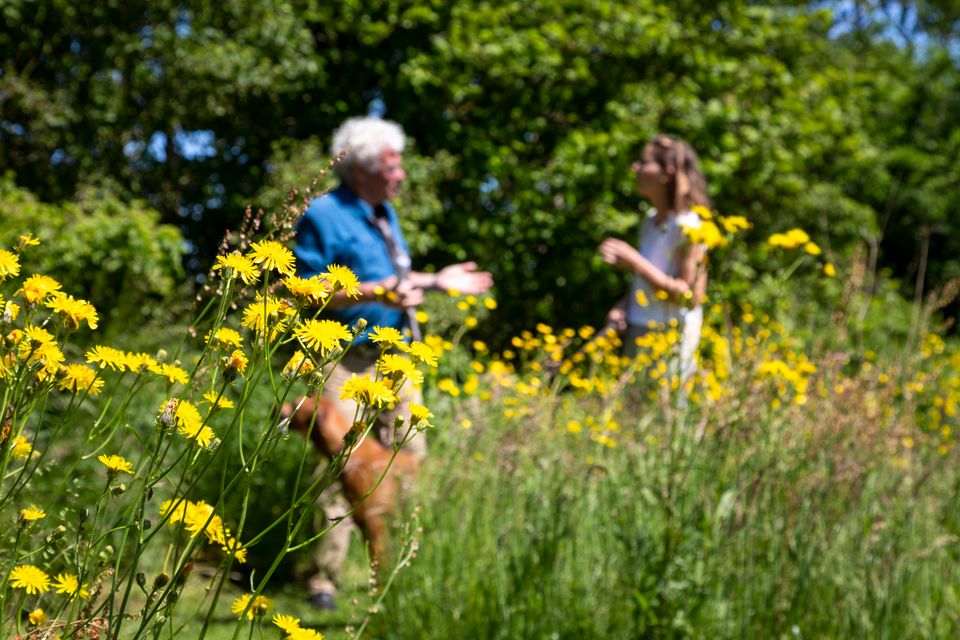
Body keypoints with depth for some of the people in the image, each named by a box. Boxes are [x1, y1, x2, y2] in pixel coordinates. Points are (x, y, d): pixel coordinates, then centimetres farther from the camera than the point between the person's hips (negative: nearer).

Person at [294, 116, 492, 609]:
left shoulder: (385, 213, 15)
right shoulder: (324, 216, -12)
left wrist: (436, 281, 14)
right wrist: (376, 292, -26)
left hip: (395, 358, 9)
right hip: (348, 362, -8)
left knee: (408, 458, 11)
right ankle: (325, 580, -1)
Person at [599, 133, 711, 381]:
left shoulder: (687, 227, -15)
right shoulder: (651, 220, 9)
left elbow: (691, 297, -19)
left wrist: (635, 262, -21)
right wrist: (622, 307, -2)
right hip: (637, 334, 8)